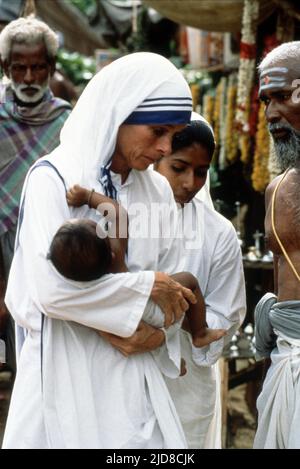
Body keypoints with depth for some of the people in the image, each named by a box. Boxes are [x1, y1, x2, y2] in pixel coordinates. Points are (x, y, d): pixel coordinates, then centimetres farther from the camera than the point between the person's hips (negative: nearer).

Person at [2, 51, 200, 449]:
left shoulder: (158, 190, 6)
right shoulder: (53, 177, -12)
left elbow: (175, 286, 9)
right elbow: (51, 287, -23)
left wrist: (158, 331, -11)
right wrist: (146, 286, -14)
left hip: (132, 375, 5)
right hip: (66, 374, -5)